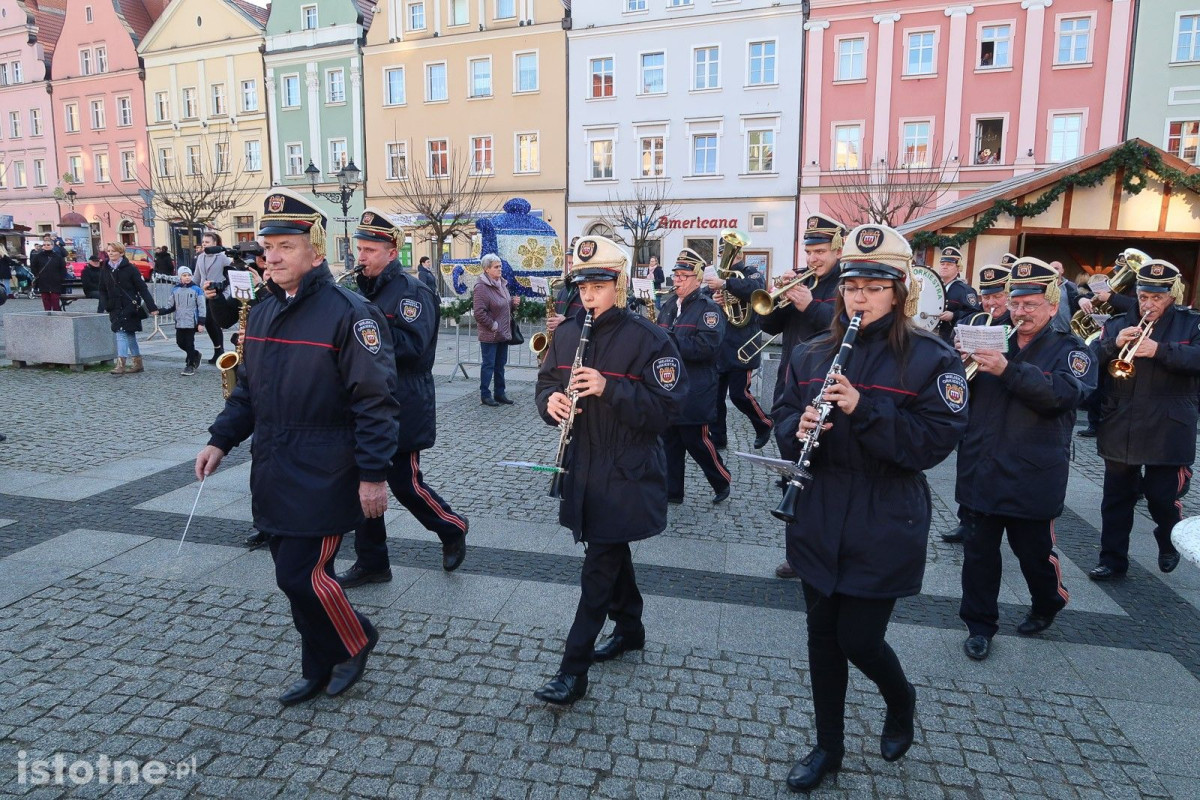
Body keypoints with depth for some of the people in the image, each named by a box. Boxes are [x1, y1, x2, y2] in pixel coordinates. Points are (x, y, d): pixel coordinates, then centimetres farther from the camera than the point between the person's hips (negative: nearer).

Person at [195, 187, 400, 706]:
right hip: (274, 476, 8)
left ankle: (357, 640, 23)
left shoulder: (348, 313, -14)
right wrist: (221, 440, 8)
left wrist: (373, 473, -19)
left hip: (322, 479, -8)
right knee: (294, 573, 15)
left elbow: (375, 400, -17)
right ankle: (320, 671, 33)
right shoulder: (262, 312, 10)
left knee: (301, 575, -6)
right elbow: (248, 388, 19)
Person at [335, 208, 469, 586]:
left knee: (405, 484, 0)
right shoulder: (365, 289, 14)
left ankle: (454, 530, 25)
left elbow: (412, 344, -25)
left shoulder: (412, 291, -12)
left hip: (401, 409, -8)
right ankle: (371, 562, 22)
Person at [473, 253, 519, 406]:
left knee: (500, 365, 14)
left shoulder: (501, 283, 11)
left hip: (504, 334, 8)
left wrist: (513, 303, 3)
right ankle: (485, 395, 10)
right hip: (489, 335, -8)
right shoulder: (482, 287, -15)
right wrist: (493, 326, -16)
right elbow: (479, 313, -21)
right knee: (488, 365, 0)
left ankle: (500, 393, 23)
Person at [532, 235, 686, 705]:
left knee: (599, 565, -3)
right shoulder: (567, 334, 6)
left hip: (626, 472, -6)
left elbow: (665, 409, -17)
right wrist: (551, 400, -10)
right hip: (582, 467, 7)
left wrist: (609, 388, -28)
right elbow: (547, 383, 13)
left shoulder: (646, 338, -14)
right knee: (611, 551, 21)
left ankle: (573, 670, 5)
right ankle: (630, 628, 41)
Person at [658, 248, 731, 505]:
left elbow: (708, 345, -23)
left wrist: (671, 342, -24)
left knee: (696, 441, 1)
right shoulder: (669, 305, 13)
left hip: (694, 393, -7)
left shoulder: (708, 308, -9)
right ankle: (672, 491, 22)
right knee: (669, 442, 11)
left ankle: (722, 482, 23)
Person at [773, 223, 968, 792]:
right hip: (818, 523, 4)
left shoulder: (931, 358, -7)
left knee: (859, 639, 2)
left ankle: (900, 700, 39)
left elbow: (937, 440, -16)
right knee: (823, 635, 13)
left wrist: (864, 409, -27)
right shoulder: (812, 354, 5)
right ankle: (828, 746, 34)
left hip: (884, 528, -4)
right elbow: (783, 422, 7)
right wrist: (800, 428, -16)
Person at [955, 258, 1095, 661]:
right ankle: (980, 624, 20)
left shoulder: (1071, 350, -1)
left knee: (1033, 549, 12)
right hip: (983, 471, 3)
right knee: (979, 549, 6)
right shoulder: (995, 342, 10)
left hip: (1032, 476, -3)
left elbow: (1065, 393, -21)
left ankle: (1048, 603, 41)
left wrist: (1007, 370, -32)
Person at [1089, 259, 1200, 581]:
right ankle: (1112, 559, 19)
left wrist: (1159, 350, -27)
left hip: (1167, 432, -2)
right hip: (1120, 430, 3)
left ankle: (1170, 544, 36)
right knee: (1116, 498, 8)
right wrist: (1114, 343, -19)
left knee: (1162, 498, 5)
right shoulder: (1119, 323, 7)